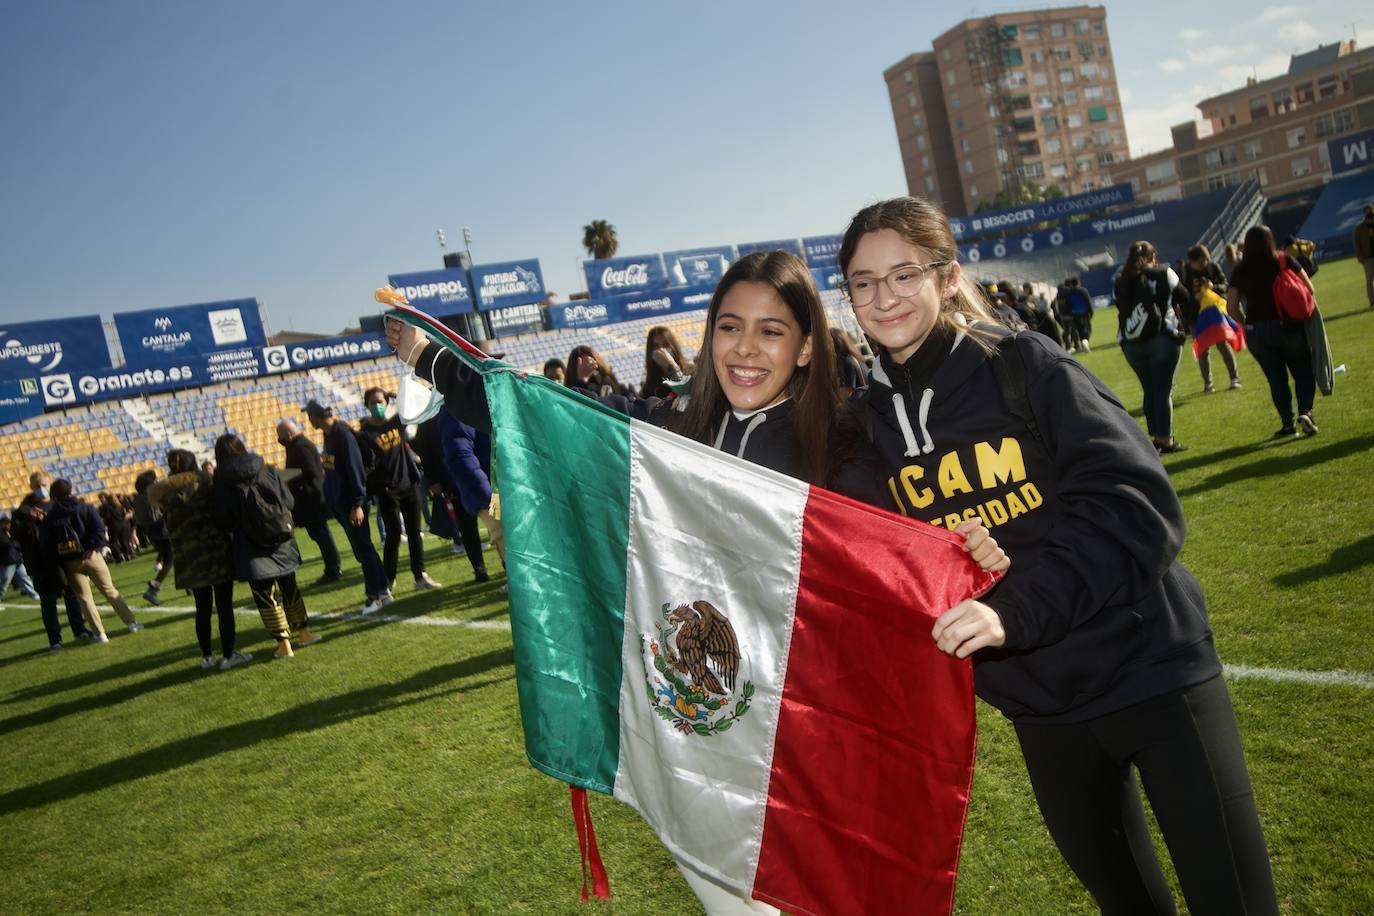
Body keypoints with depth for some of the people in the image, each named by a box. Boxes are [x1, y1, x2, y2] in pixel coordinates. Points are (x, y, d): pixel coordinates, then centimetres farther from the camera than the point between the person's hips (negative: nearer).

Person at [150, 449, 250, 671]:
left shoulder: (164, 492, 5)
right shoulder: (205, 481, -3)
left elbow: (169, 527, 8)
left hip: (188, 559, 3)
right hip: (217, 551, -3)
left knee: (202, 608, 13)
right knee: (224, 605, 1)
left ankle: (207, 656, 17)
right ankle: (228, 655, 2)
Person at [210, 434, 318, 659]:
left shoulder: (221, 486, -13)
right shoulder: (268, 472, -3)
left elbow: (222, 522, -8)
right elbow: (288, 501, 0)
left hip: (252, 552, -3)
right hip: (282, 545, 4)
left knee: (265, 596, 6)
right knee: (289, 588, 20)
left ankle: (284, 644, 6)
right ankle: (303, 633, 30)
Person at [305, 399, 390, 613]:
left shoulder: (343, 435, -17)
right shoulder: (328, 434, 10)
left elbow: (355, 469, -20)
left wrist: (357, 504, -22)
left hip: (351, 503, -9)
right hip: (339, 502, 9)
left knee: (363, 549, -3)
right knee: (362, 549, 12)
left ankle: (376, 594, 4)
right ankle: (381, 591, 18)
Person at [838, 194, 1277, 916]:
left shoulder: (1024, 366, -12)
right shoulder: (867, 421, 1)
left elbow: (1133, 503, -21)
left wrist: (1016, 608, -30)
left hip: (1148, 667, -4)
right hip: (1037, 703, 4)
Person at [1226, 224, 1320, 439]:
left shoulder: (1240, 271, -2)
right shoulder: (1284, 261, -4)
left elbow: (1231, 307, -6)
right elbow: (1309, 289, -5)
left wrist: (1245, 324, 10)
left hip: (1256, 331, 1)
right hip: (1288, 326, -1)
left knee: (1276, 379, 11)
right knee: (1304, 372, 12)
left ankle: (1288, 425, 12)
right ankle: (1305, 411, -9)